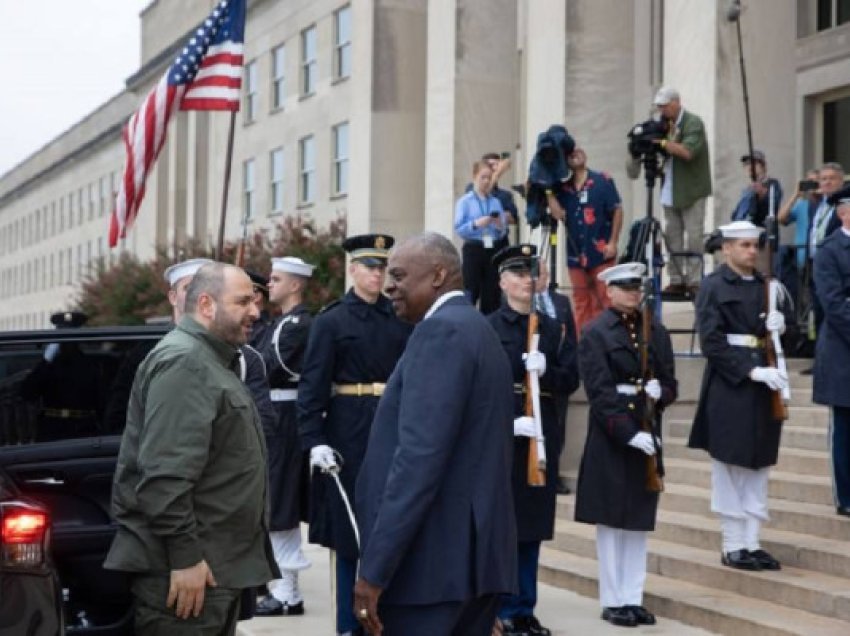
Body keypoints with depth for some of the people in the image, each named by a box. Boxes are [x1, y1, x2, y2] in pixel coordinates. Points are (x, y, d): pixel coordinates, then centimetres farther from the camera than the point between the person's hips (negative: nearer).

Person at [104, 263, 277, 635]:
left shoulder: (211, 361, 19)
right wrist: (184, 557, -24)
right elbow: (166, 474, -23)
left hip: (219, 563, 11)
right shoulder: (183, 361, -15)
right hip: (186, 568, -11)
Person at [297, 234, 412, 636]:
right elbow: (312, 386, -7)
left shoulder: (401, 320, 9)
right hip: (349, 436, -3)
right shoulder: (330, 321, -2)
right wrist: (314, 441, -16)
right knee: (348, 531, 2)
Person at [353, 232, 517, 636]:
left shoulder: (441, 330, -12)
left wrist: (375, 568, -22)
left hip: (432, 558, -9)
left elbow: (420, 455, -21)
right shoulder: (478, 330, 18)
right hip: (477, 553, 9)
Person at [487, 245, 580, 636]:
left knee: (532, 524, 8)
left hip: (543, 436, 4)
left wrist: (546, 371, -14)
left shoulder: (553, 328, 12)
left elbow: (571, 380, 6)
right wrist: (507, 422, -21)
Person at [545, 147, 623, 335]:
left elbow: (617, 211, -2)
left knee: (603, 300, -3)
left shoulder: (602, 181, -2)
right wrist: (549, 191, -10)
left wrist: (613, 242, -8)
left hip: (600, 252, -4)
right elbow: (558, 214, -3)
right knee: (581, 302, 9)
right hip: (575, 254, 4)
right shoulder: (563, 187, 8)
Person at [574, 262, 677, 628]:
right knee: (612, 520, 2)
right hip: (611, 436, -5)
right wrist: (628, 433, -21)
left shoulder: (656, 332, 11)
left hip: (648, 433, 5)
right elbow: (600, 392, -13)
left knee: (639, 521, 7)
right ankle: (612, 601, 9)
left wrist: (659, 392, -12)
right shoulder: (596, 334, -5)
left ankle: (633, 599, 13)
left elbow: (670, 385, 12)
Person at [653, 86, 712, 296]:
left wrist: (663, 142, -23)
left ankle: (694, 281, -4)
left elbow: (687, 152, -23)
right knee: (672, 236, 6)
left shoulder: (693, 123, -9)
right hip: (670, 190, 6)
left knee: (694, 236, -6)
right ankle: (677, 280, 10)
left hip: (692, 190, -6)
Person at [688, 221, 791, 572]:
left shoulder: (765, 286, 13)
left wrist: (777, 325, -4)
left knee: (758, 467, 8)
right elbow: (712, 343, -13)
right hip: (729, 386, -6)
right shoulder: (713, 286, -6)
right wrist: (752, 371, -20)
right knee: (731, 467, 0)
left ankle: (752, 543, 15)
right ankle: (732, 547, 8)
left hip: (764, 386, 6)